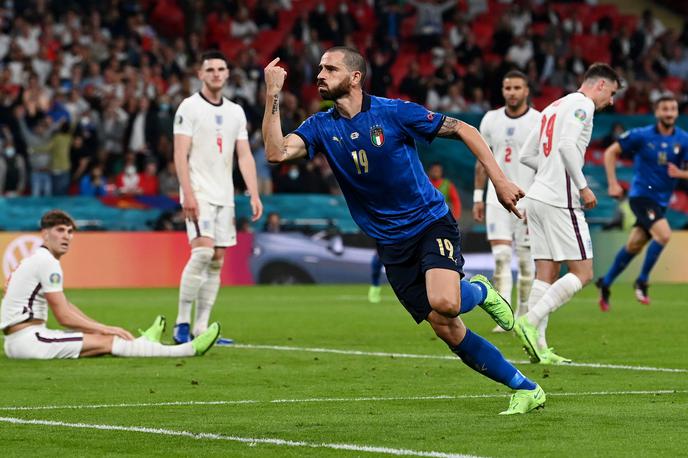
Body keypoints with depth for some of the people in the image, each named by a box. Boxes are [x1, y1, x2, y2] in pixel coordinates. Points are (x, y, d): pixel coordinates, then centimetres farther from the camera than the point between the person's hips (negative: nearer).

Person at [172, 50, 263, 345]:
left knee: (217, 261, 3)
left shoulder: (236, 112, 15)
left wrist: (254, 195, 3)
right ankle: (182, 323, -14)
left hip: (225, 196, 7)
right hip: (199, 194, -6)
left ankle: (200, 329, 6)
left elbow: (245, 156, 13)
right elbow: (180, 154, -10)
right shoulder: (189, 107, -4)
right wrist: (188, 194, -19)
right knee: (202, 252, -20)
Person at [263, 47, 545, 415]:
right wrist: (273, 94, -22)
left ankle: (479, 292, 8)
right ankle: (526, 390, 7)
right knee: (446, 330, -5)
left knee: (443, 303, -30)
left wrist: (499, 180, -8)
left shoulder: (393, 112, -9)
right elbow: (277, 152, -16)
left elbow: (463, 130, -2)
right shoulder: (321, 127, 1)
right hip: (391, 244, 4)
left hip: (431, 223, -4)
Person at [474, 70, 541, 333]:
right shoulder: (491, 120, 7)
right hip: (498, 198, 2)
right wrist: (478, 196, 10)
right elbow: (482, 160, 14)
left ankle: (523, 317, 15)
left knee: (526, 261, 3)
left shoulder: (539, 122, -4)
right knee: (501, 257, -9)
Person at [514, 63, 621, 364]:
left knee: (546, 276, 6)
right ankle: (530, 321, -15)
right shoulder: (582, 104, -5)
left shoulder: (554, 107, 22)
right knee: (582, 273, -5)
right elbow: (567, 145, -21)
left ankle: (538, 349, 1)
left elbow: (526, 155, 22)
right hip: (560, 201, -9)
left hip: (537, 197, 9)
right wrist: (583, 186, -16)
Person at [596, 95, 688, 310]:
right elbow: (610, 152, -1)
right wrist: (612, 183, -8)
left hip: (661, 201, 5)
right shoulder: (641, 135, -8)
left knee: (633, 245, 12)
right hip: (641, 194, -5)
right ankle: (642, 281, -9)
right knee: (664, 234, -25)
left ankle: (605, 283, 31)